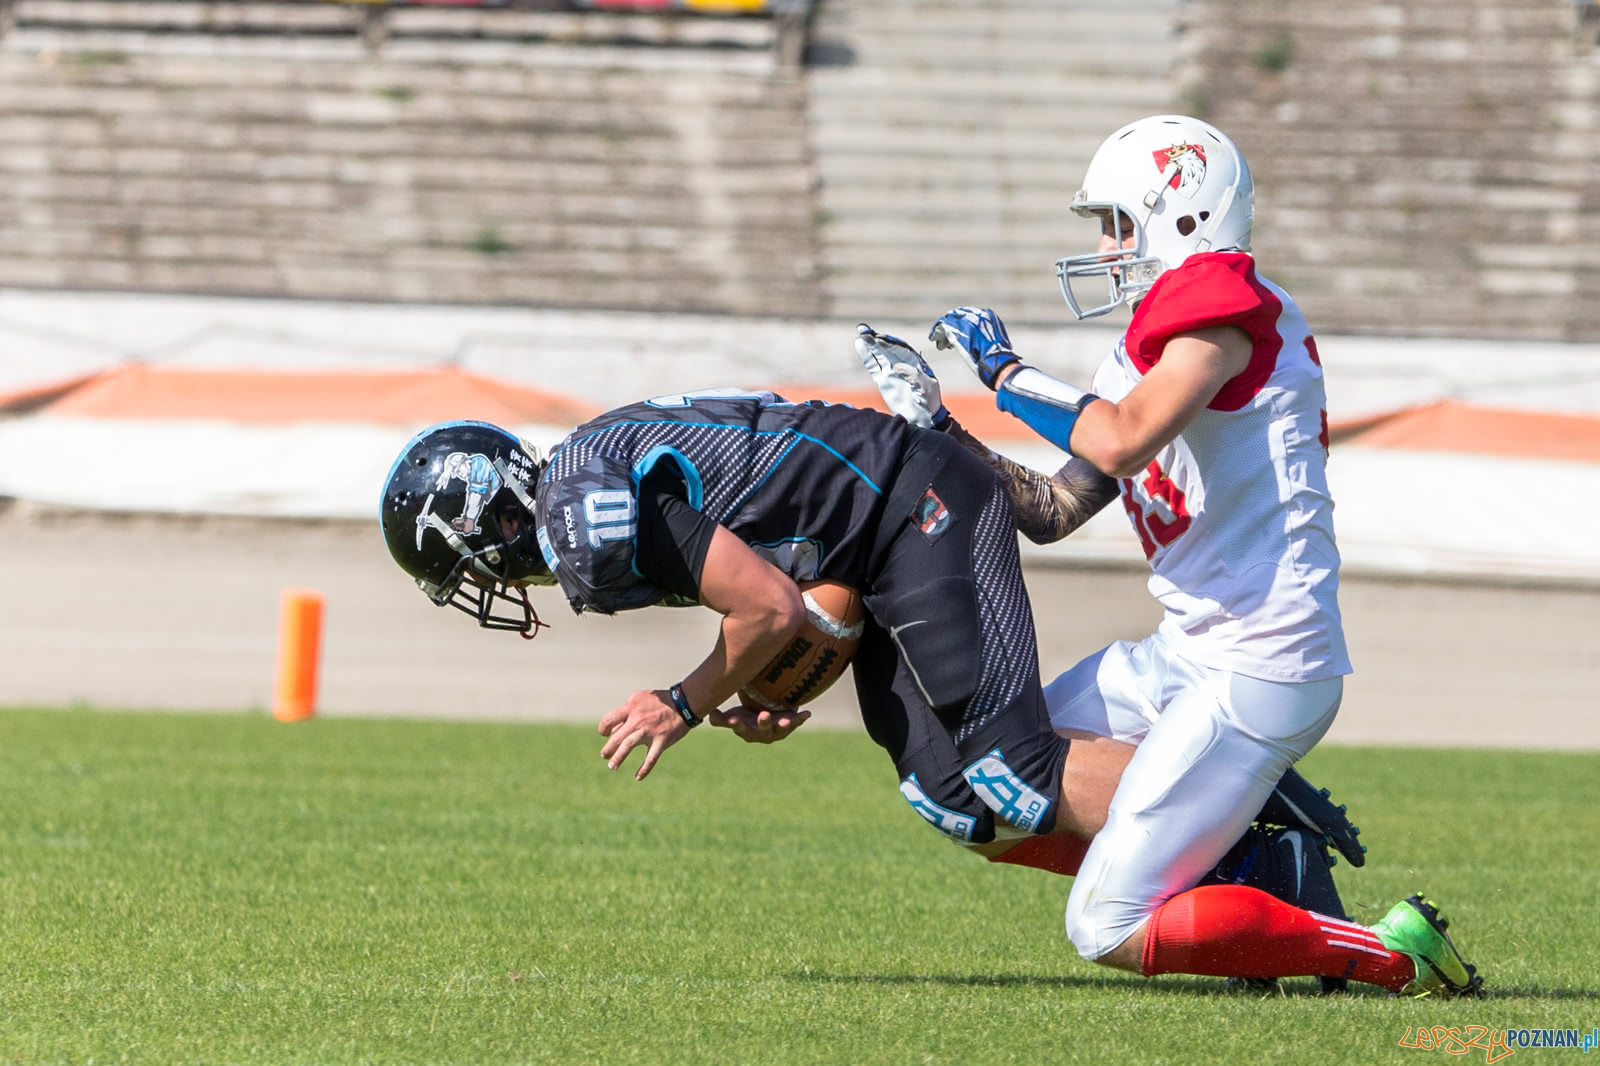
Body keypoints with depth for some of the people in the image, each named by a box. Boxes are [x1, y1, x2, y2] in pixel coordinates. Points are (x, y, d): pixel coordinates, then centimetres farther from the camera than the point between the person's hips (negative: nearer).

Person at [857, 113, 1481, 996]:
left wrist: (1007, 373, -12)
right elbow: (1050, 515, 19)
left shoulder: (1223, 301, -13)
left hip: (1259, 668, -10)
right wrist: (936, 428, 13)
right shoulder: (1150, 347, 16)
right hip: (1185, 654, 10)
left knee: (1109, 930, -12)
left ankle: (1391, 955, -5)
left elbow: (1122, 442, -28)